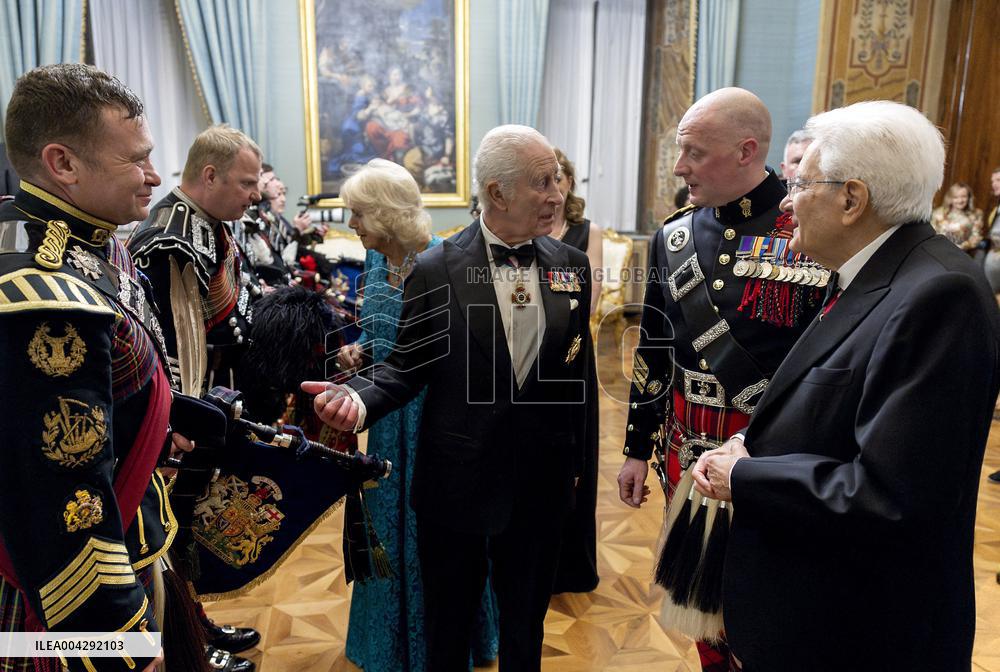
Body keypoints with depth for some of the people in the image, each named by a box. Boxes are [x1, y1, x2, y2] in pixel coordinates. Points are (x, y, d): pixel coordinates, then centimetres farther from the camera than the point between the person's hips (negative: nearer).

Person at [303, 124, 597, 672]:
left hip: (541, 485, 3)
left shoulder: (573, 266, -1)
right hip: (456, 482, -2)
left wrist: (574, 458, 8)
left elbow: (579, 373, 5)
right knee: (447, 626, 19)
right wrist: (361, 397, -26)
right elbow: (407, 366, -5)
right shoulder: (435, 270, -10)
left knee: (526, 624, 22)